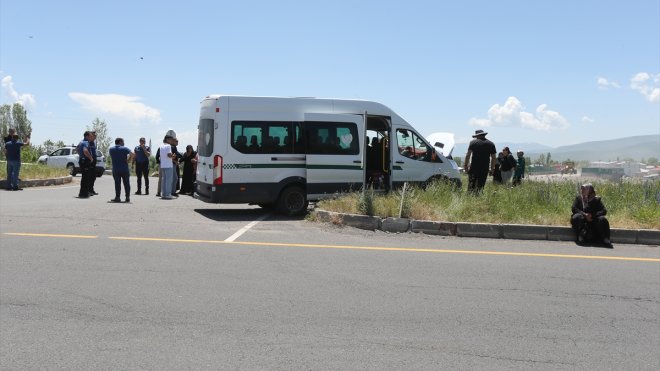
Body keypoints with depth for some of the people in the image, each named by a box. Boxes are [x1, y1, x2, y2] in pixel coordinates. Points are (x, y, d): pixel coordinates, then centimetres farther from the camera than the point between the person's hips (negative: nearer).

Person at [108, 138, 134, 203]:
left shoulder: (111, 149, 10)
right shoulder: (125, 148, -3)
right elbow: (132, 154, -18)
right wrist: (128, 160, -4)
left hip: (115, 170, 2)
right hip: (125, 169, -2)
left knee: (117, 184, 4)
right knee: (126, 183, 5)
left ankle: (117, 197, 1)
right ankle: (127, 198, 5)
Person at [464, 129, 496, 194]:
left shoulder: (473, 142, 2)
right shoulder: (491, 144, 10)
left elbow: (468, 155, -3)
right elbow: (493, 158, 11)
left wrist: (466, 165, 2)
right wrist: (492, 168, 16)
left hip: (474, 167, -2)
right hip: (485, 168, 2)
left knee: (471, 184, -1)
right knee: (480, 186, 7)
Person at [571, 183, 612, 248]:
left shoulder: (597, 199, 5)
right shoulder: (578, 198, 8)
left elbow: (604, 211, -5)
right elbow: (573, 208, -4)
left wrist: (592, 215, -22)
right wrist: (584, 214, -21)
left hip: (593, 220, 0)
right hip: (582, 221, 0)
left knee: (603, 219, -28)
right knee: (577, 217, -31)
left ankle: (605, 240, -26)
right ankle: (579, 237, -30)